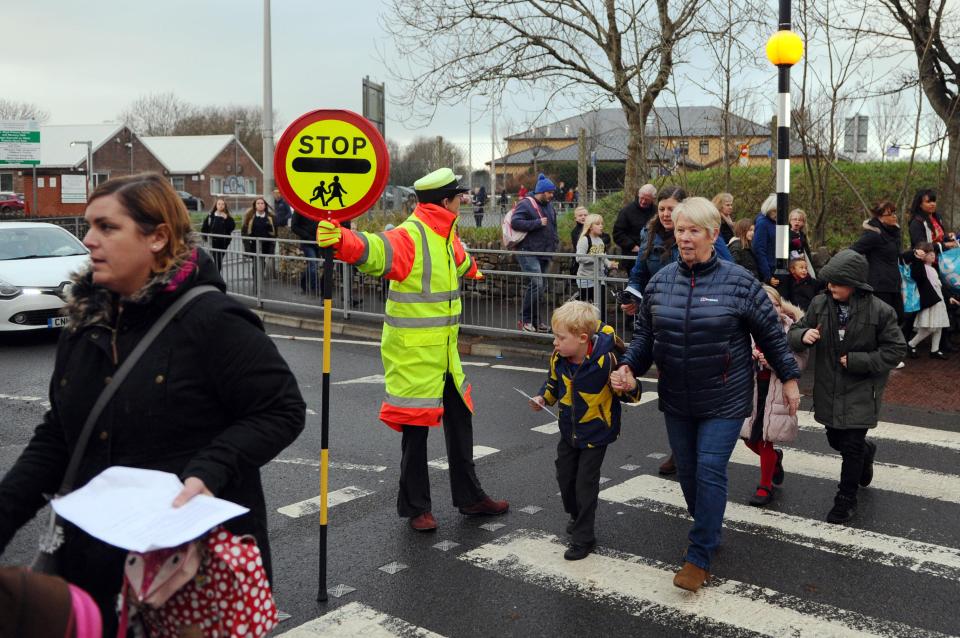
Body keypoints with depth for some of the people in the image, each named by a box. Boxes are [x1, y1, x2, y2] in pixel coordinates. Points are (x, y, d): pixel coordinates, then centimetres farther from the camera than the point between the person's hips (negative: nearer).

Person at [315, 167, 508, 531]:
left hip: (444, 351, 9)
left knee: (459, 420, 17)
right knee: (416, 426, 1)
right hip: (412, 353, -9)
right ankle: (416, 507, 18)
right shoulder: (411, 235, -19)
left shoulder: (446, 236, 10)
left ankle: (469, 497, 33)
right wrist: (342, 241, -62)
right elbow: (376, 251, -40)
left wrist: (472, 270, 58)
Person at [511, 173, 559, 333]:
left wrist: (554, 242, 18)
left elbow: (553, 226, 31)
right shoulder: (526, 204, -8)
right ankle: (525, 320, -9)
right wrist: (538, 223, -19)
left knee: (540, 286, 10)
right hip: (528, 252, -9)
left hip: (544, 253, 9)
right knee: (537, 284, -19)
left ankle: (535, 320, 19)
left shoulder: (549, 206, 19)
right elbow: (515, 222, -20)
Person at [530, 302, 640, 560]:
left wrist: (625, 388, -39)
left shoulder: (606, 360, -28)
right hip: (569, 430, 6)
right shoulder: (558, 358, -13)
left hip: (596, 432, -6)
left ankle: (583, 537, 17)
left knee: (585, 483, 1)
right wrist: (543, 398, -7)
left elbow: (632, 394, -18)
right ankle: (577, 517, 45)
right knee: (565, 476, 17)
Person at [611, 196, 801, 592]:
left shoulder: (738, 282, -10)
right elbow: (645, 333, 9)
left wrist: (789, 378, 5)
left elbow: (771, 333, 0)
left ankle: (700, 557, 1)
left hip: (723, 400, -4)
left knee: (710, 470, -8)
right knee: (687, 471, 13)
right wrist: (629, 367, -7)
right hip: (676, 400, 4)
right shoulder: (661, 281, 1)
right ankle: (708, 532, 36)